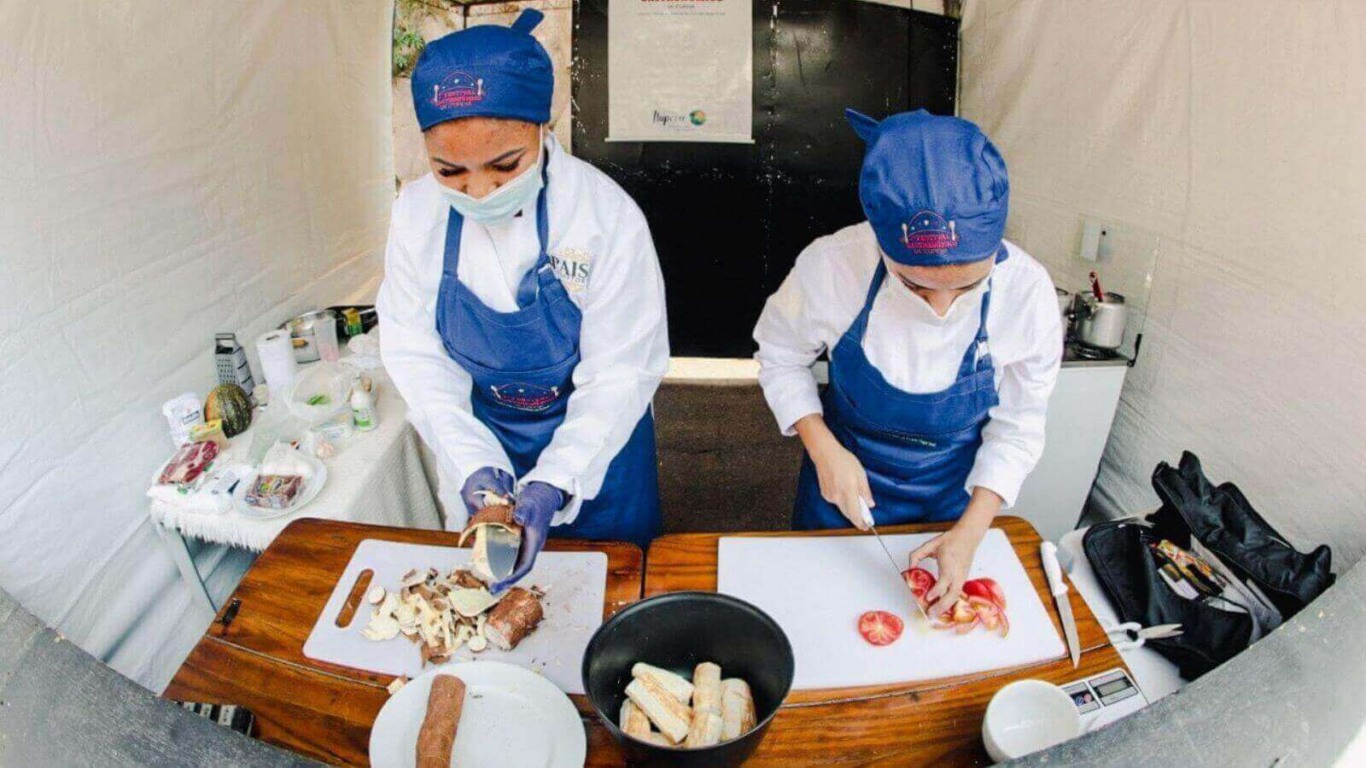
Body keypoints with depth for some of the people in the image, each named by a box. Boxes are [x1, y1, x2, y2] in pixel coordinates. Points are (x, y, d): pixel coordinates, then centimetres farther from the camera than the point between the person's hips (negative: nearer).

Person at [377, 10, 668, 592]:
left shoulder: (606, 214, -27)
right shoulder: (417, 212, -16)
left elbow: (620, 374, -23)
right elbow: (416, 353, -12)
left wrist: (552, 484, -34)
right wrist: (473, 463, -25)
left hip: (592, 437, -2)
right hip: (479, 439, 3)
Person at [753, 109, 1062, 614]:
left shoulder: (1027, 293, -26)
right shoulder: (832, 266, -29)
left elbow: (1017, 428, -11)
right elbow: (781, 357, -10)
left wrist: (970, 532, -19)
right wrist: (824, 450, -21)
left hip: (952, 490, 1)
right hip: (843, 475, 0)